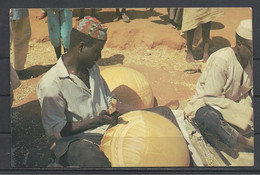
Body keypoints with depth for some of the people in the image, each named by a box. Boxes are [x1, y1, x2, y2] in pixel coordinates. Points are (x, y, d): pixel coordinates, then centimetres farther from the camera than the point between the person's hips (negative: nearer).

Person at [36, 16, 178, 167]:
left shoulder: (92, 68, 10)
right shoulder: (50, 84, -16)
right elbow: (55, 131, -15)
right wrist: (96, 121, -23)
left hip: (107, 127, 8)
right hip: (75, 140, -7)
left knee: (163, 112, 0)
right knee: (98, 162, -45)